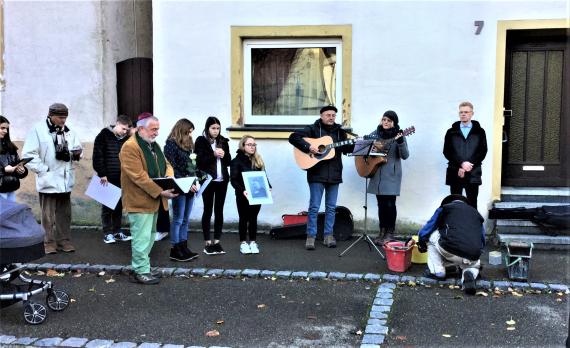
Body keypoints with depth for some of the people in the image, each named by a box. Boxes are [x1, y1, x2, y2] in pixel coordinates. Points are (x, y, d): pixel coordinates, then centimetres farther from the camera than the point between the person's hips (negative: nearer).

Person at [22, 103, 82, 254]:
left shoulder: (68, 131, 10)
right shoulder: (37, 130, -7)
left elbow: (77, 149, 17)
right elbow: (28, 154, -10)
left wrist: (77, 153, -7)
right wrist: (43, 169, -13)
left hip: (65, 179, 5)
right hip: (48, 180, -5)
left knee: (65, 213, 11)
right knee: (48, 214, 1)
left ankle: (64, 241, 20)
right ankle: (49, 243, 10)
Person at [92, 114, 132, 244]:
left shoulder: (126, 139, 8)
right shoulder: (104, 135, -5)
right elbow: (97, 156, -9)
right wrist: (102, 174, -12)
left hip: (121, 179, 4)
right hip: (107, 178, -4)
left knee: (119, 205, 8)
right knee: (107, 206, 3)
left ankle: (117, 231, 17)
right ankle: (107, 233, 8)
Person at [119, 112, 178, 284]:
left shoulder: (154, 145, 15)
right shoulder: (130, 147, -16)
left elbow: (166, 164, 18)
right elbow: (139, 176, -23)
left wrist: (170, 179, -5)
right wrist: (160, 192, -25)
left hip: (154, 200, 9)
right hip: (140, 201, -9)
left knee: (149, 236, 15)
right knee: (142, 237, -6)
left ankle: (140, 266, 25)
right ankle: (141, 271, 2)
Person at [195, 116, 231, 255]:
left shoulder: (223, 141, 9)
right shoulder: (201, 141, -3)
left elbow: (229, 161, 11)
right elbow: (199, 161, -10)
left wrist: (223, 155, -9)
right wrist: (213, 154, -20)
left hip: (222, 181, 4)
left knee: (219, 211, 7)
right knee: (208, 211, 3)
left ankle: (217, 241, 14)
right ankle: (207, 243, 8)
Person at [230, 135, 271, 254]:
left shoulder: (258, 160, 10)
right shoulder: (237, 161, -6)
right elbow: (234, 180, -12)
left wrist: (268, 187, -7)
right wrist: (242, 190, -27)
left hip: (257, 195, 4)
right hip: (243, 196, -3)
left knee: (253, 218, 9)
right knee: (244, 219, 6)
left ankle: (253, 242, 18)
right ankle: (243, 243, 16)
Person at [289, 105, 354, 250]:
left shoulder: (340, 131, 13)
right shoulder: (313, 129, -1)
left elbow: (346, 149, 11)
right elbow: (293, 137, -9)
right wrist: (308, 147, -19)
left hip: (334, 174, 5)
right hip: (317, 173, -4)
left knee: (331, 207, 9)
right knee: (314, 206, -2)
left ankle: (328, 235, 18)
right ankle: (311, 236, 7)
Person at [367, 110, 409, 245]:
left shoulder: (398, 136, -3)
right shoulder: (375, 134, 8)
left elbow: (405, 156, -11)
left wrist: (401, 142, -28)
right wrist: (372, 147, -4)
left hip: (391, 175, -4)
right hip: (377, 174, 4)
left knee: (390, 203, -6)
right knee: (381, 203, 8)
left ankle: (390, 232, 6)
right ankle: (382, 232, 16)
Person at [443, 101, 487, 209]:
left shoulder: (479, 131, 9)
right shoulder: (451, 132, 10)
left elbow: (483, 151, 1)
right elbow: (447, 151, 1)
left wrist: (469, 165, -10)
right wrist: (461, 164, -12)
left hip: (473, 174, -1)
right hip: (455, 174, 1)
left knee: (472, 205, 0)